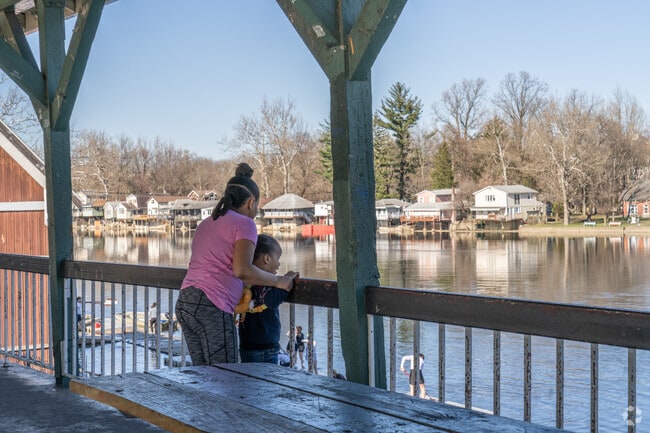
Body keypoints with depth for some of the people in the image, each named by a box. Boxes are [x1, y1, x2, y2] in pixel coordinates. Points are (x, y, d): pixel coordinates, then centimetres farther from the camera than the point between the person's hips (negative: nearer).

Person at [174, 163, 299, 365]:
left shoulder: (206, 223, 23)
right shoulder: (245, 223, -2)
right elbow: (242, 270, -17)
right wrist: (278, 281, -5)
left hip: (184, 303, 8)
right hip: (212, 307, -8)